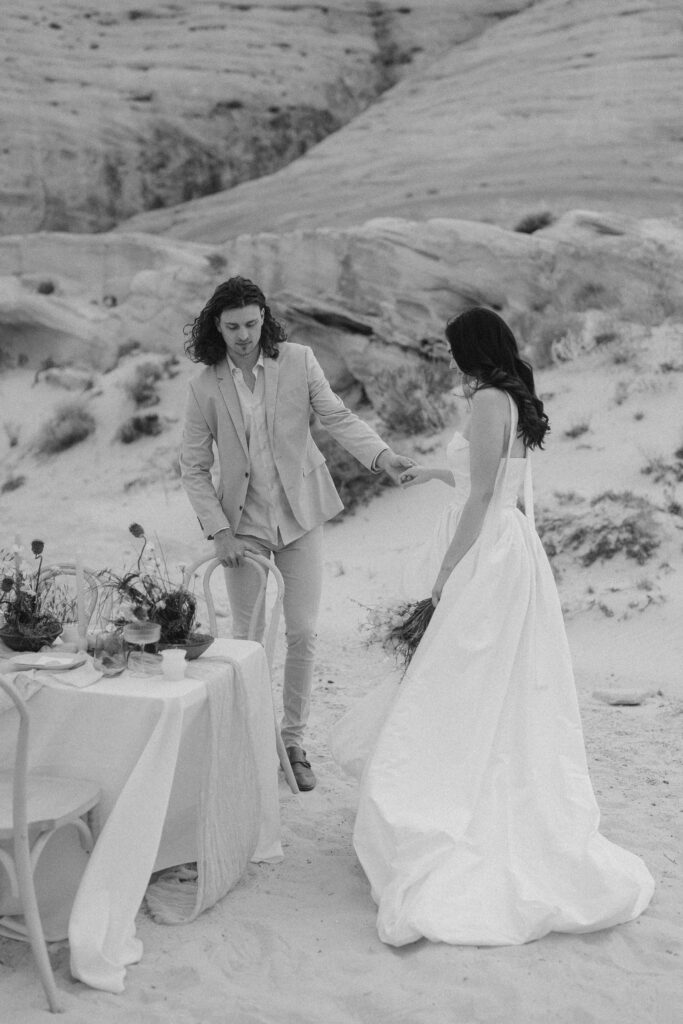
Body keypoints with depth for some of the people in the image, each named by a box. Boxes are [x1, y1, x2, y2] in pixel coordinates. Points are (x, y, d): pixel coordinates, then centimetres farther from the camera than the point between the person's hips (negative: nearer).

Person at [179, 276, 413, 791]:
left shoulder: (298, 361, -7)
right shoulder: (205, 386, -7)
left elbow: (337, 416, -7)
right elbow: (193, 467, -2)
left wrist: (383, 455, -24)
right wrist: (219, 531, -10)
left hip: (300, 513, 0)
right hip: (242, 522, 0)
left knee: (303, 633, 3)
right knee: (249, 636, 5)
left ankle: (294, 742, 20)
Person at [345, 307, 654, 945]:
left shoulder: (490, 401, -13)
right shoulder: (514, 402, 15)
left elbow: (481, 497, -17)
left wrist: (444, 574, -14)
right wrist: (438, 473, 38)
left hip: (487, 559, -10)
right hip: (513, 552, 10)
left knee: (460, 699, -8)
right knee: (509, 702, 14)